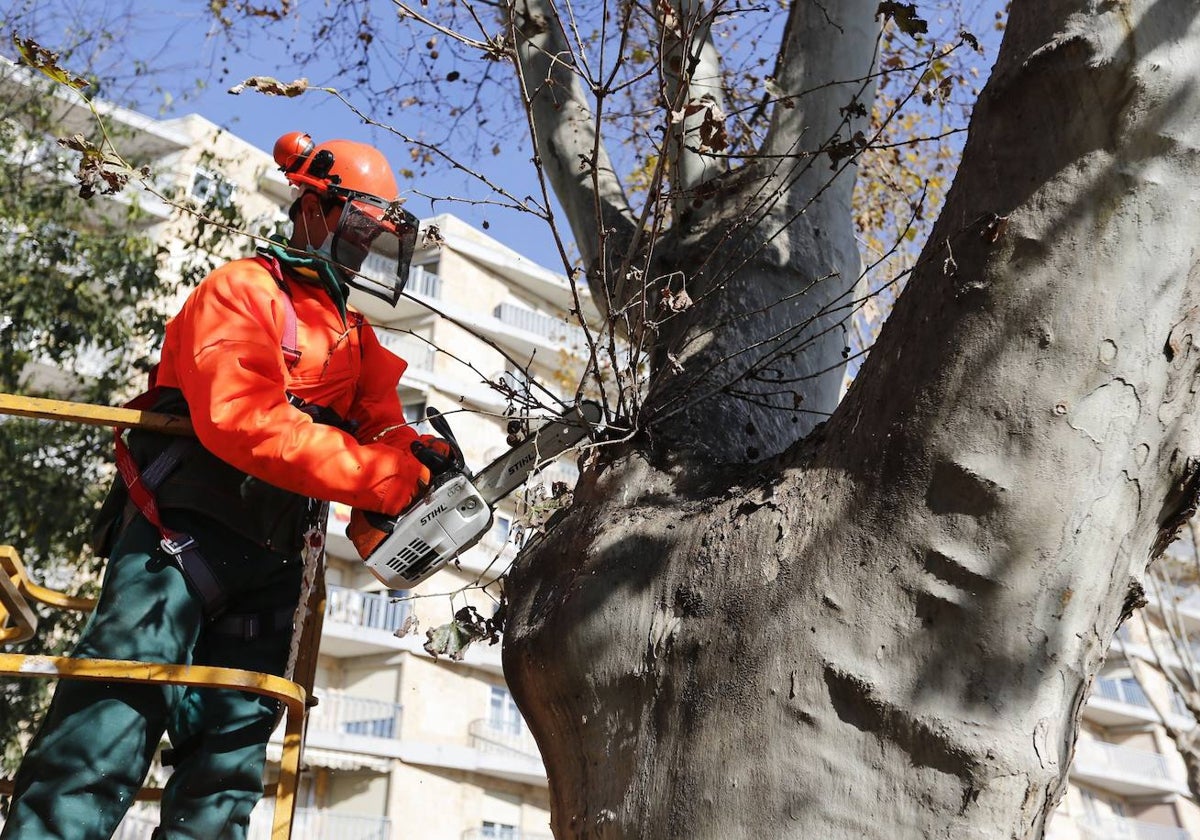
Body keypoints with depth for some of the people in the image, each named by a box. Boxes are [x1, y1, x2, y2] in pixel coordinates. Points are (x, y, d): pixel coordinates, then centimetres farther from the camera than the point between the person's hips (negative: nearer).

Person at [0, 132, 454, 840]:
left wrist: (419, 452, -14)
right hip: (183, 536, -7)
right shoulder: (243, 292, -5)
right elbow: (242, 418, -22)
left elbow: (381, 427, 12)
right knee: (111, 729, -14)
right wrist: (392, 480, -25)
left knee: (235, 744, 4)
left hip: (271, 563, 7)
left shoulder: (359, 341, 21)